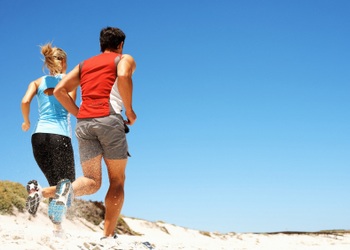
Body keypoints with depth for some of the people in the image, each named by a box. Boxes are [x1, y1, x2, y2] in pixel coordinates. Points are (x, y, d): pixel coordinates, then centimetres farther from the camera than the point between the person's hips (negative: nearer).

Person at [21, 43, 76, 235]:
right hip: (60, 135, -4)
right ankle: (39, 192, -26)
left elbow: (25, 101, -3)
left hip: (39, 135, 5)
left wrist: (26, 122, 14)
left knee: (57, 186, 16)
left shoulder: (37, 82, 14)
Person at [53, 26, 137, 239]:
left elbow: (59, 90, 15)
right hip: (109, 119, -4)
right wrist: (130, 111, -4)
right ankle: (108, 235, -2)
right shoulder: (125, 59, 13)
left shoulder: (84, 65, 27)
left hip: (84, 123, 4)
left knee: (92, 181, 5)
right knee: (117, 180, 7)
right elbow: (123, 76, -12)